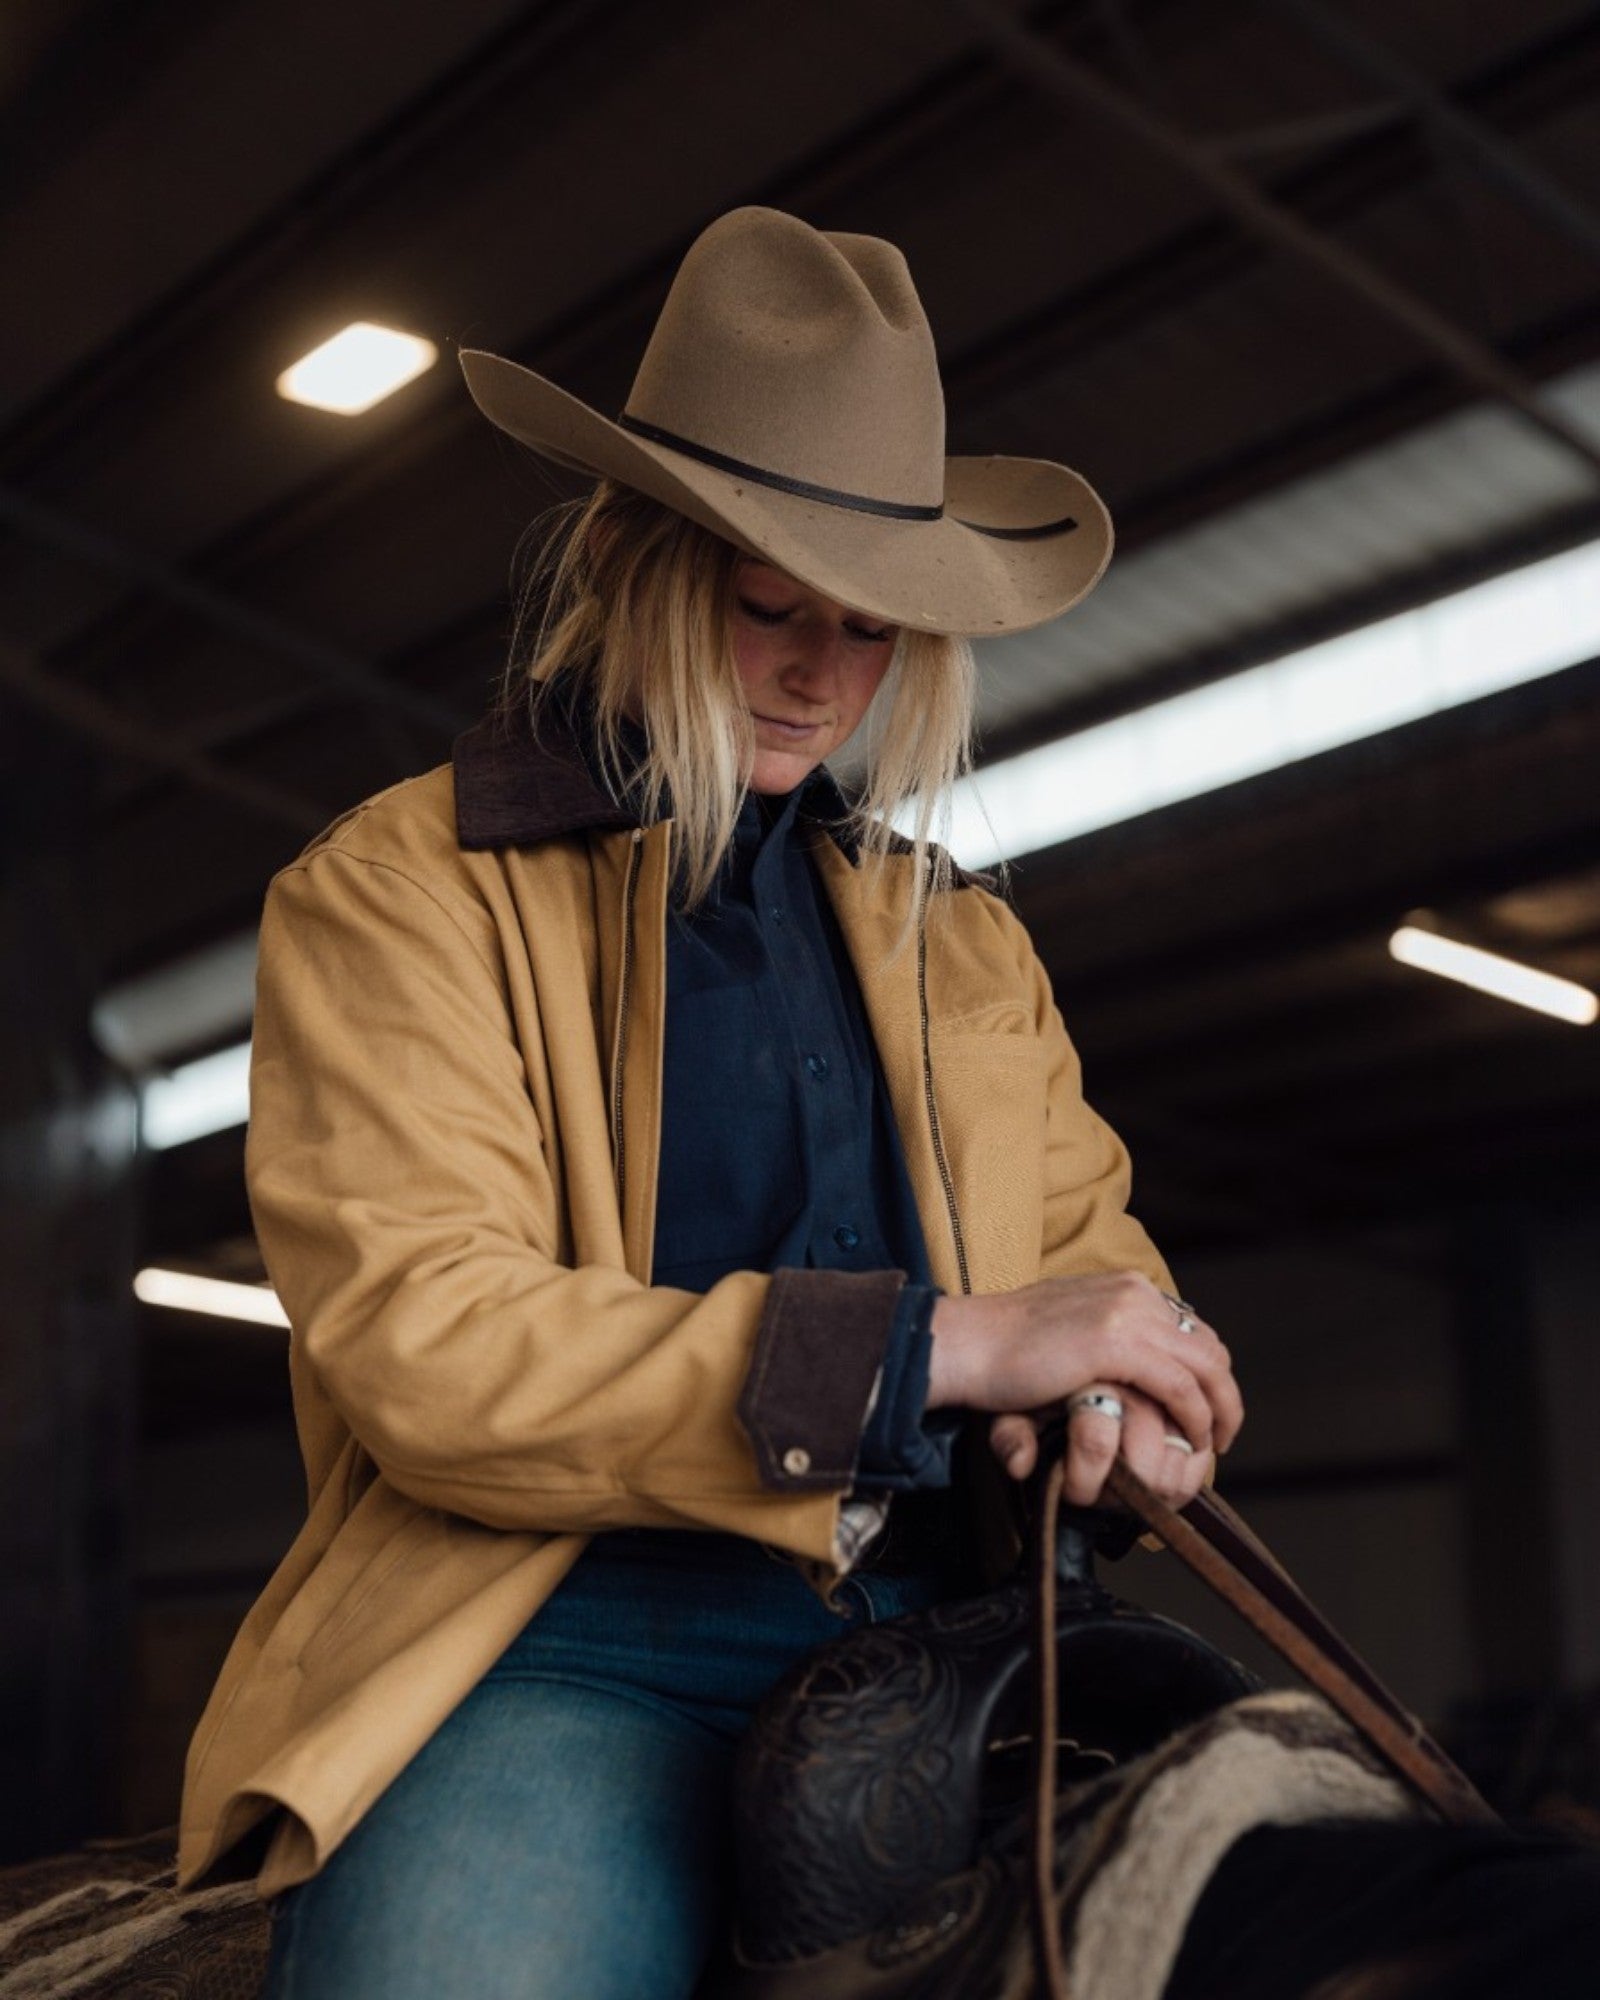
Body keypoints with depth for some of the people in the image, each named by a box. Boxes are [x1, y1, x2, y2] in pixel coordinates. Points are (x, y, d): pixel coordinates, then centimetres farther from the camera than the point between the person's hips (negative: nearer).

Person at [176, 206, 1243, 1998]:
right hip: (576, 1648, -5)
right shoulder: (392, 892, 4)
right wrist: (944, 1343, -15)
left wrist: (1124, 1386, -1)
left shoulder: (961, 939, 22)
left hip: (929, 1634, 6)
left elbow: (1090, 1244, 26)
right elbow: (418, 1345, -9)